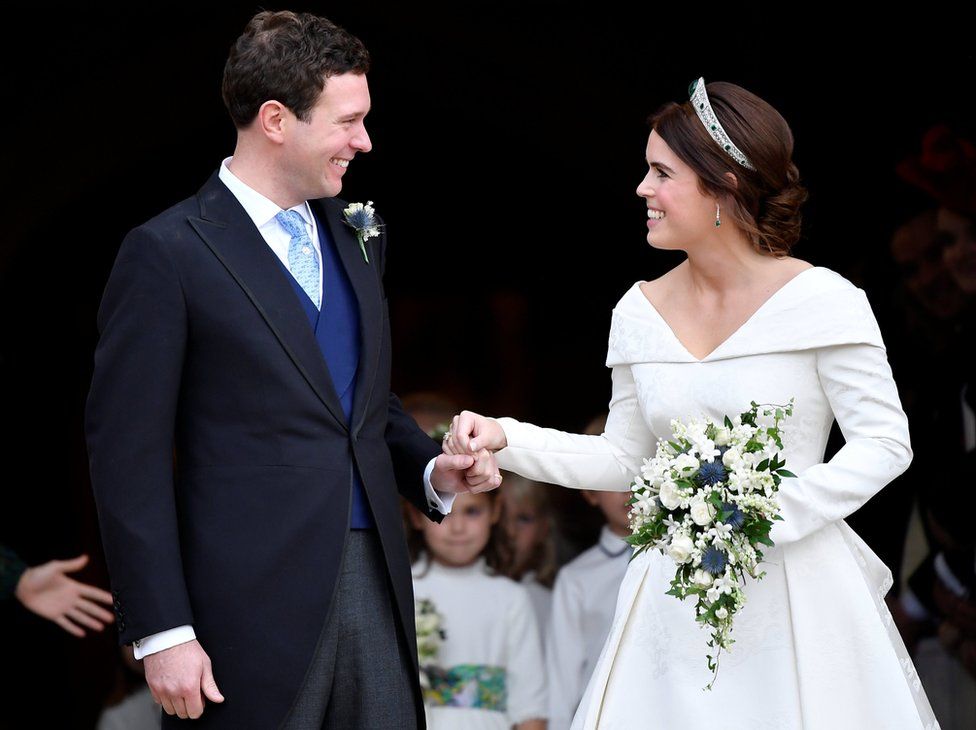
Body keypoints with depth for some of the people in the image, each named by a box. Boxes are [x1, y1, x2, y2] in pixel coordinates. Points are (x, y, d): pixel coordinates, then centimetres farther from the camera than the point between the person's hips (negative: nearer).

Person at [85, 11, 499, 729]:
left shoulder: (355, 235, 14)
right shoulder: (166, 254, -8)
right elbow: (128, 455, -10)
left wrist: (431, 469, 5)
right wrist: (161, 634, -13)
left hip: (374, 583, 6)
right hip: (250, 607, -6)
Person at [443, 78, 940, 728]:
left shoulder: (822, 301, -9)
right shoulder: (641, 311, 6)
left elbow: (885, 443, -8)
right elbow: (625, 456, 13)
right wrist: (506, 438, 1)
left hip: (795, 592, -4)